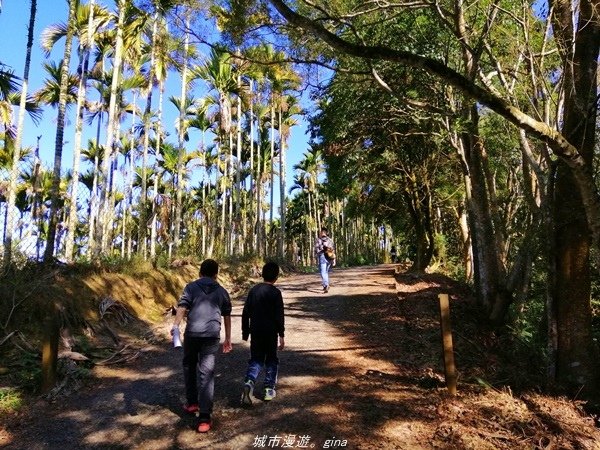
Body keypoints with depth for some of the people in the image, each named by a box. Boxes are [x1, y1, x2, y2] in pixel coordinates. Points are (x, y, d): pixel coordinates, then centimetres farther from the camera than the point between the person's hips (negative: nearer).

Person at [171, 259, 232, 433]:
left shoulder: (191, 287, 7)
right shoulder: (221, 291, 13)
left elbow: (182, 306, -9)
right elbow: (227, 316, 16)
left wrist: (175, 325, -17)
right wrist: (228, 338, 23)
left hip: (192, 332, 0)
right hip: (212, 335, 0)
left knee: (189, 366, 23)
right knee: (206, 374, -1)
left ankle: (192, 402, 33)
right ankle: (204, 418, -6)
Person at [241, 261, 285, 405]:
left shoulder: (253, 290, 5)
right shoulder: (275, 292, -10)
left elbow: (246, 312, 8)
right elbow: (279, 316, -13)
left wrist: (245, 331, 17)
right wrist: (281, 335, -7)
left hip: (255, 331, 4)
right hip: (270, 332, -4)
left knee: (256, 359, 12)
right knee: (271, 360, 13)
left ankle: (249, 382, -11)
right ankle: (269, 389, 16)